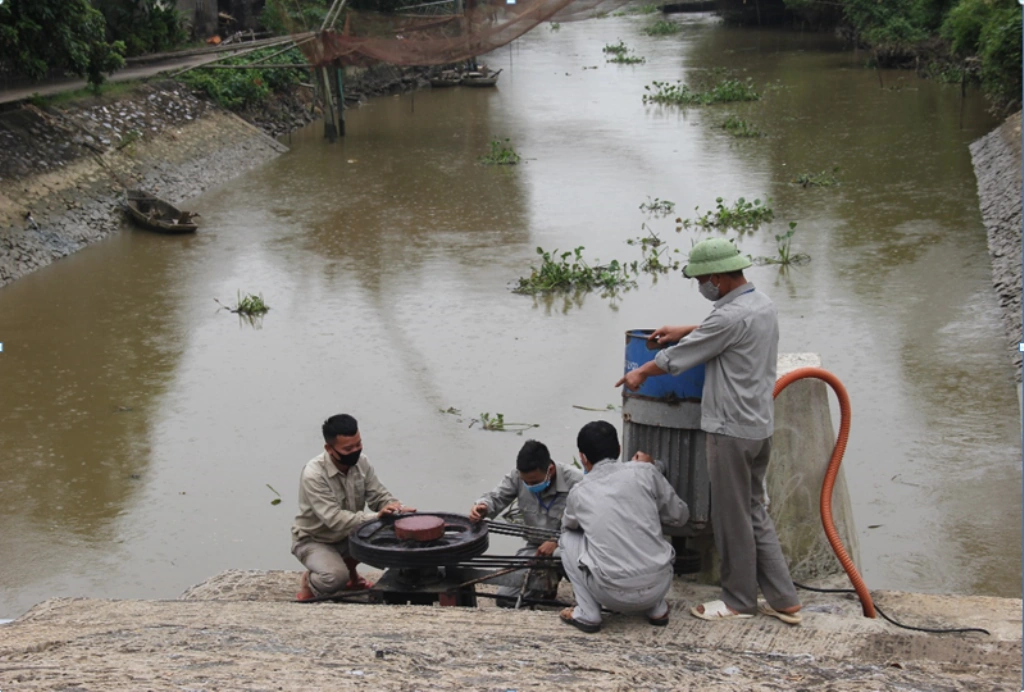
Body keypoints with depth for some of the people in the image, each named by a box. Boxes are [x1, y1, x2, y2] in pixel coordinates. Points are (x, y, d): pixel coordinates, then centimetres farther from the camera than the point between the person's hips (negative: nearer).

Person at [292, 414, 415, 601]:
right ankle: (310, 582, 3)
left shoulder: (361, 462, -11)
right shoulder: (313, 475, -30)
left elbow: (379, 496, -7)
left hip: (348, 535, 7)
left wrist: (398, 509, -31)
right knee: (336, 577, -35)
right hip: (314, 540, -6)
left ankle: (349, 567, 10)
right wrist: (376, 517, -45)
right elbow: (334, 519, -36)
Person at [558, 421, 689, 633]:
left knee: (568, 538, 21)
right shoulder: (645, 472, 0)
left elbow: (568, 525, 26)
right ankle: (657, 609, 23)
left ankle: (587, 614, 10)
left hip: (614, 595, -2)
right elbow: (679, 516, 11)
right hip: (659, 586, 2)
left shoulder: (579, 493, 3)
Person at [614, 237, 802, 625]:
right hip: (760, 425, 9)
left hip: (732, 429, -9)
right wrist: (683, 331, 28)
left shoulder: (731, 316, -21)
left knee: (732, 517, 4)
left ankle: (739, 600, 16)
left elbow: (678, 357, -11)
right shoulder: (763, 305, 8)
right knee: (754, 513, 16)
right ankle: (782, 599, 17)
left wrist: (641, 373, 5)